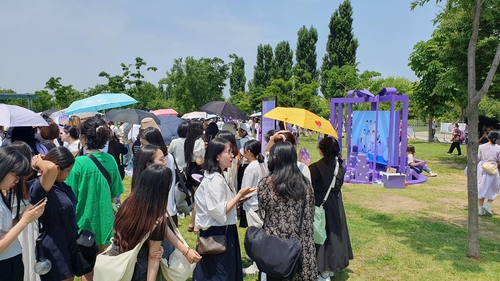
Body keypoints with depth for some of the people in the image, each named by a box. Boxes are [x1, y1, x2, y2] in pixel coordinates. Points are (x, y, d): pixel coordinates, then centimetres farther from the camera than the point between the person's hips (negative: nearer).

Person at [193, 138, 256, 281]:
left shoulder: (214, 177, 10)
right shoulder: (215, 179, -21)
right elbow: (220, 212, -25)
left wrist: (237, 199, 10)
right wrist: (239, 195, -20)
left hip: (217, 232, 10)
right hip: (219, 234, -10)